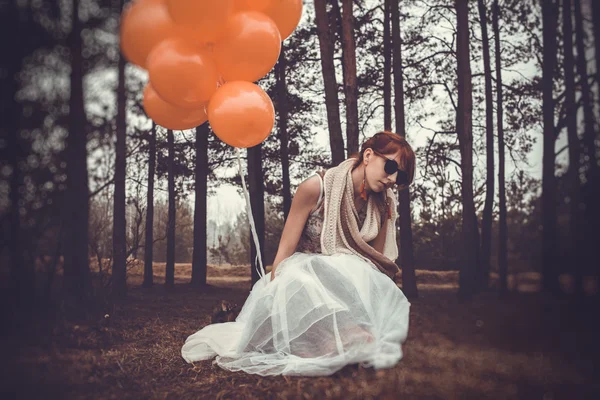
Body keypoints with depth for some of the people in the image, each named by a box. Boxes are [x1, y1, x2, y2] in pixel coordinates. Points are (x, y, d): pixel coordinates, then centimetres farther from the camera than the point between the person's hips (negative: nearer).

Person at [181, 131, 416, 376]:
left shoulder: (383, 206, 1)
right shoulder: (316, 188, -13)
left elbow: (378, 263, 6)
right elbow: (284, 251, -11)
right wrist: (274, 299, -18)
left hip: (348, 277, 4)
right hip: (301, 274, -3)